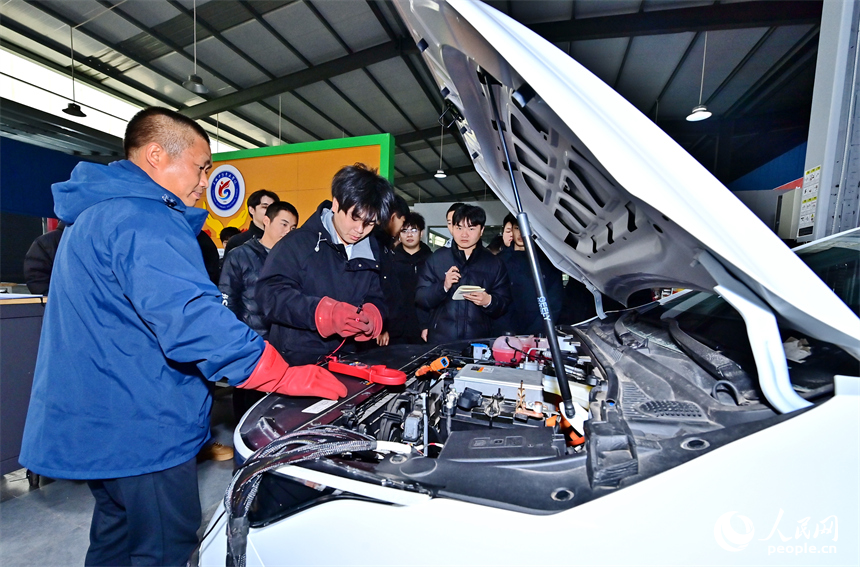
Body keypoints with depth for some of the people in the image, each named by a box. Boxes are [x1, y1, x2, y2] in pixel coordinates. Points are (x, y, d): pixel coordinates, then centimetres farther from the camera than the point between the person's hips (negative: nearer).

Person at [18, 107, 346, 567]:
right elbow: (193, 319, -34)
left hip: (93, 424, 11)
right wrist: (289, 377, -28)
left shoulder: (94, 214, 15)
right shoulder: (144, 220, -22)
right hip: (140, 430, -11)